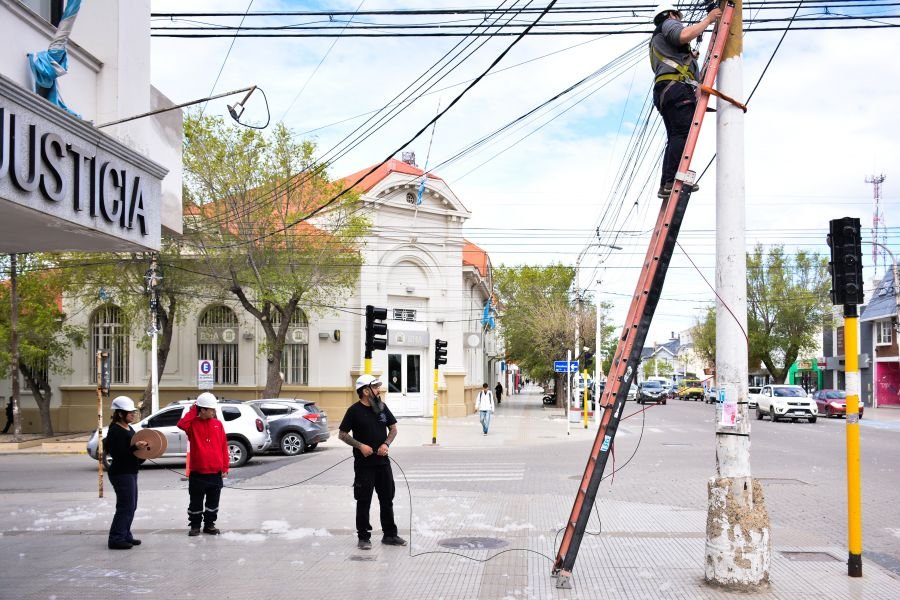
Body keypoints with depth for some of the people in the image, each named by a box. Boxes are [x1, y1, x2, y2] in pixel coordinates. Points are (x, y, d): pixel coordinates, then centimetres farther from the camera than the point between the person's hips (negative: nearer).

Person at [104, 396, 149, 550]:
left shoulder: (128, 428, 14)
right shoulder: (115, 431, -16)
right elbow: (118, 454, -23)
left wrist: (143, 448, 9)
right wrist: (135, 447, -31)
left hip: (130, 472, 10)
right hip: (121, 473, -10)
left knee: (130, 506, 13)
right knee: (126, 506, -9)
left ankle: (125, 536, 21)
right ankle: (116, 539, -4)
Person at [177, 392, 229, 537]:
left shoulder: (218, 424, 3)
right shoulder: (193, 423, -4)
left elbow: (224, 446, 4)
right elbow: (181, 424, -28)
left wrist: (225, 466, 1)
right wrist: (192, 411, -17)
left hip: (215, 472, 3)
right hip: (197, 472, -3)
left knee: (213, 501, 11)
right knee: (196, 501, 6)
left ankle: (209, 524, 23)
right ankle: (195, 525, 18)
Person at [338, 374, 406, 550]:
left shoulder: (382, 407, 6)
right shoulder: (354, 410, -8)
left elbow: (393, 429, 13)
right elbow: (342, 435, -6)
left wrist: (386, 444, -5)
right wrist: (360, 445, -16)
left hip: (383, 462, 5)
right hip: (364, 464, -5)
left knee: (387, 500, 11)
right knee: (364, 501, 2)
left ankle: (389, 535, 22)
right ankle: (363, 537, 12)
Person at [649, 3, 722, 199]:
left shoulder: (656, 41, 39)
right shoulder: (669, 24, 12)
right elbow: (684, 35, -12)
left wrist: (689, 58, 48)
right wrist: (708, 19, -2)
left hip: (663, 91, 10)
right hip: (676, 87, -10)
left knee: (675, 138, 1)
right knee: (684, 133, -22)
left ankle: (666, 185, -12)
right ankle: (672, 181, -36)